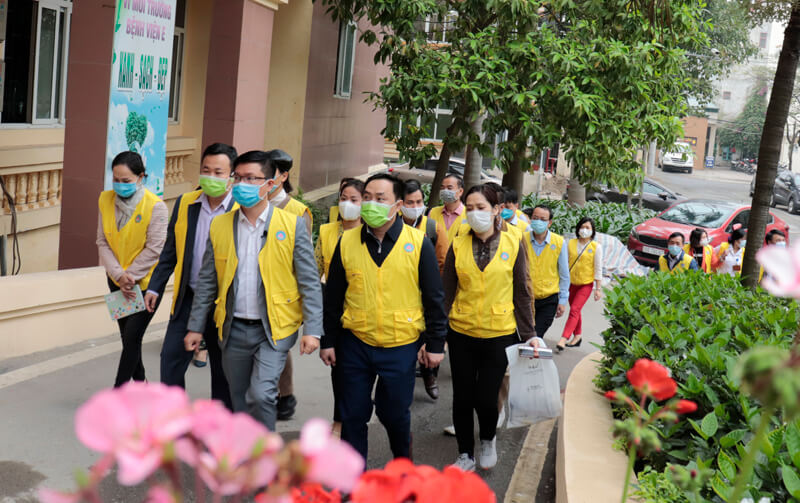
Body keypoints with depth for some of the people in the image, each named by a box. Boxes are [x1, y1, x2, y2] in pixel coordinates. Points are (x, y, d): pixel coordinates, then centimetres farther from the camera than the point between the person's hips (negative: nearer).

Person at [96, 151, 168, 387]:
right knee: (127, 336, 14)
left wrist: (129, 275, -15)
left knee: (132, 337, -8)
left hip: (146, 281, -5)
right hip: (117, 281, 5)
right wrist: (118, 274, -13)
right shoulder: (105, 200, -2)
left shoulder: (155, 206, -17)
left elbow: (155, 248, -16)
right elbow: (103, 242, -1)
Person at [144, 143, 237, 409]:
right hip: (187, 298, 4)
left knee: (223, 370, 9)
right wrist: (155, 287, 7)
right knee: (171, 358, 3)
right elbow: (170, 251, 13)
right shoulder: (185, 203, 5)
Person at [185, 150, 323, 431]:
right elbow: (206, 281, 10)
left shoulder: (292, 225, -5)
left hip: (274, 328, -4)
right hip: (233, 329, 4)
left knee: (261, 394, -18)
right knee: (240, 402, 13)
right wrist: (195, 327, 8)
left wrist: (313, 330, -11)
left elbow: (309, 282, -5)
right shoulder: (219, 226, 5)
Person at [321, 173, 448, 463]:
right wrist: (328, 340, 7)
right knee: (353, 415, 8)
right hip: (355, 343, 2)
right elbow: (333, 296, 7)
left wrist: (435, 343, -3)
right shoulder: (347, 241, 1)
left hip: (401, 346, -2)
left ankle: (403, 463, 38)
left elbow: (434, 297, -2)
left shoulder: (418, 242, -5)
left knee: (394, 413, 10)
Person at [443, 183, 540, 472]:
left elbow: (522, 293, 3)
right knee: (462, 398, 7)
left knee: (486, 398, -1)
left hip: (499, 334, -1)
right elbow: (446, 292, 5)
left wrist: (529, 334, 0)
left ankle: (489, 439, 31)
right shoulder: (458, 246, 1)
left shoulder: (512, 245, -2)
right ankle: (466, 455, 27)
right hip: (461, 333, 2)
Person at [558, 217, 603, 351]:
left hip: (586, 284, -4)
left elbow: (598, 269, -5)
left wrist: (598, 289, -6)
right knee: (576, 311, 16)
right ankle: (577, 336, 32)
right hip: (571, 282, 4)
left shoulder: (596, 247, -6)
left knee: (574, 310, -14)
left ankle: (563, 339, -19)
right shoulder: (571, 243, 1)